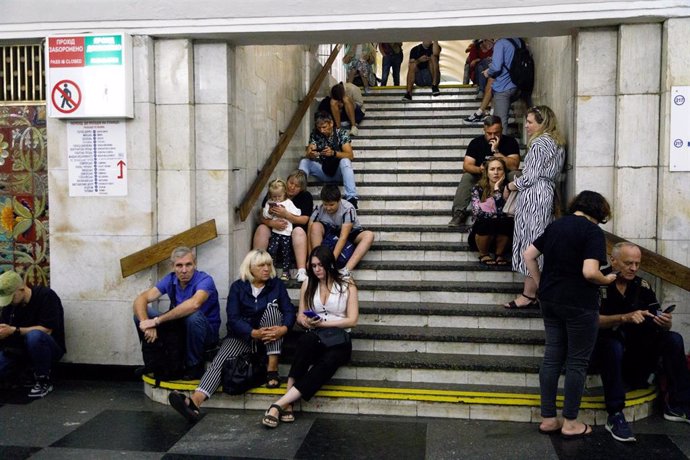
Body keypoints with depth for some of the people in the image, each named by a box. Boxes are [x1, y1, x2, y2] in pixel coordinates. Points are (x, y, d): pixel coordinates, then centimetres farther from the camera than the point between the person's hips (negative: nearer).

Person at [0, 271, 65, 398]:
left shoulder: (46, 296, -17)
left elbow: (46, 329, -23)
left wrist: (14, 330, -26)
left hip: (49, 348, -5)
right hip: (19, 349, 5)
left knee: (34, 336, -38)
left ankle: (44, 380, -20)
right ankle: (27, 369, 9)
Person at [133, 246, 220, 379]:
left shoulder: (204, 280, -22)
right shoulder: (170, 280, -5)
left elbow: (193, 304, -43)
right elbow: (140, 299, -12)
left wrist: (157, 320, -40)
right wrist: (145, 323, -33)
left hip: (206, 333, -5)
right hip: (178, 328, 5)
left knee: (193, 316, -37)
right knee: (141, 312, -7)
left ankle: (194, 365, -14)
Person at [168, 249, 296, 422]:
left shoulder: (277, 285, 2)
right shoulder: (238, 287, -1)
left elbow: (289, 311, -7)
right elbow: (233, 318, -11)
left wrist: (284, 328, -31)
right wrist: (254, 333, -29)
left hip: (269, 335, 0)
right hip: (242, 334, 0)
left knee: (272, 306, -25)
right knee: (220, 360, -25)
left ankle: (273, 370, -28)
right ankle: (194, 402, -47)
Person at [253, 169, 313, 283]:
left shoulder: (306, 196, -1)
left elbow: (304, 220, -12)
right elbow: (263, 217, -5)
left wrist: (285, 214, -27)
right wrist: (272, 223, -28)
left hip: (293, 229, -1)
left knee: (299, 231, -32)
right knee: (261, 229, -26)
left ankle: (301, 271, -42)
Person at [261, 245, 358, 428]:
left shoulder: (347, 285, 5)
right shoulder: (308, 285, 14)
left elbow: (352, 320, -3)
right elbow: (300, 316, 14)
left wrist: (322, 323, -13)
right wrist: (307, 321, -11)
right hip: (314, 337, 2)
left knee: (328, 362, -38)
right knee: (306, 341, -38)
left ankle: (280, 404, -40)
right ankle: (288, 404, -40)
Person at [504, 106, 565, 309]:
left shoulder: (539, 143, -12)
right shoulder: (556, 143, 16)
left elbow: (530, 177, -15)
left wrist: (509, 186, 0)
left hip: (534, 196, -10)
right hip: (547, 194, 10)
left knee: (530, 245, -6)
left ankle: (529, 295, -2)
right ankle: (540, 293, 14)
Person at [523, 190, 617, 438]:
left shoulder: (555, 225, 9)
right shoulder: (593, 231, -12)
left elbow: (528, 255, 9)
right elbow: (590, 272, -23)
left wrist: (542, 285, 13)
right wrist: (607, 280, -3)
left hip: (550, 301, 7)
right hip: (579, 304, -7)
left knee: (552, 357, 12)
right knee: (577, 362, 5)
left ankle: (548, 419, 18)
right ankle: (570, 423, 14)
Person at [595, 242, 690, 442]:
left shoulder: (642, 286, 2)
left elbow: (659, 322, 0)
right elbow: (594, 320, -22)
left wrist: (666, 323, -24)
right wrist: (625, 318, -36)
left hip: (637, 347, 5)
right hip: (607, 344, -5)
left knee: (673, 339, -12)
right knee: (614, 346, -36)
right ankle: (614, 416, -30)